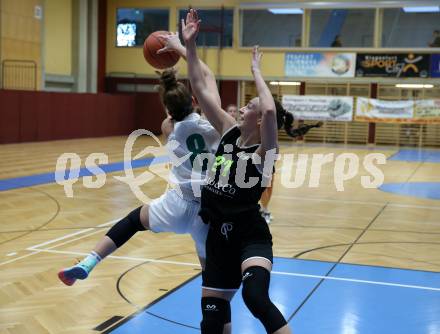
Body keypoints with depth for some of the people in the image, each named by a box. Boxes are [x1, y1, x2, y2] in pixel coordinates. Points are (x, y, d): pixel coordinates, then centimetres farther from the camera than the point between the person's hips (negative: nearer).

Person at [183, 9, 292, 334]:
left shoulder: (263, 151, -15)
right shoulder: (229, 132, 3)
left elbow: (271, 111, -35)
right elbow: (201, 89, 1)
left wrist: (256, 72, -22)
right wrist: (190, 44, -4)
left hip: (251, 235, -6)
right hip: (219, 235, 6)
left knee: (256, 297, -31)